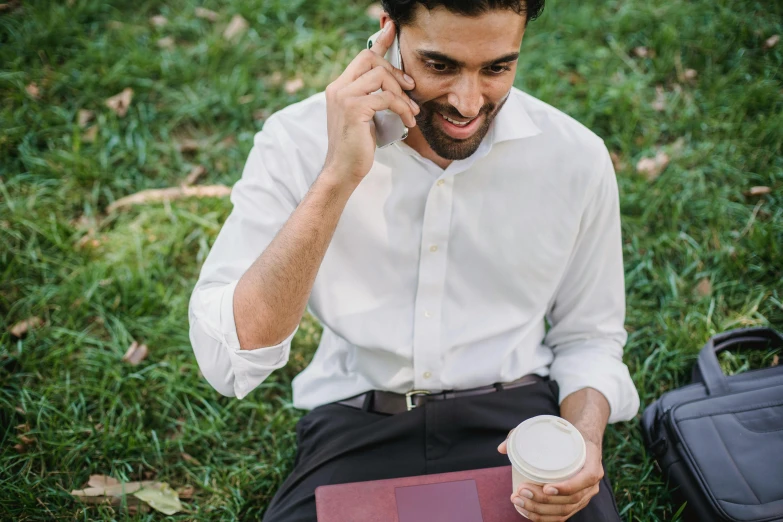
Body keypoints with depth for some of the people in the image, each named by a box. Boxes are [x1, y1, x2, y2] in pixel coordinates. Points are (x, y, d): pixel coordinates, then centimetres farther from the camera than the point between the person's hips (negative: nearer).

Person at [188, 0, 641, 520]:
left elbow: (588, 335, 8)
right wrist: (337, 177, -28)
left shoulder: (577, 157, -5)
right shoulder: (298, 143, -11)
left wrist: (585, 435, -14)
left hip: (514, 416, 3)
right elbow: (227, 364, -21)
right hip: (358, 424, -1)